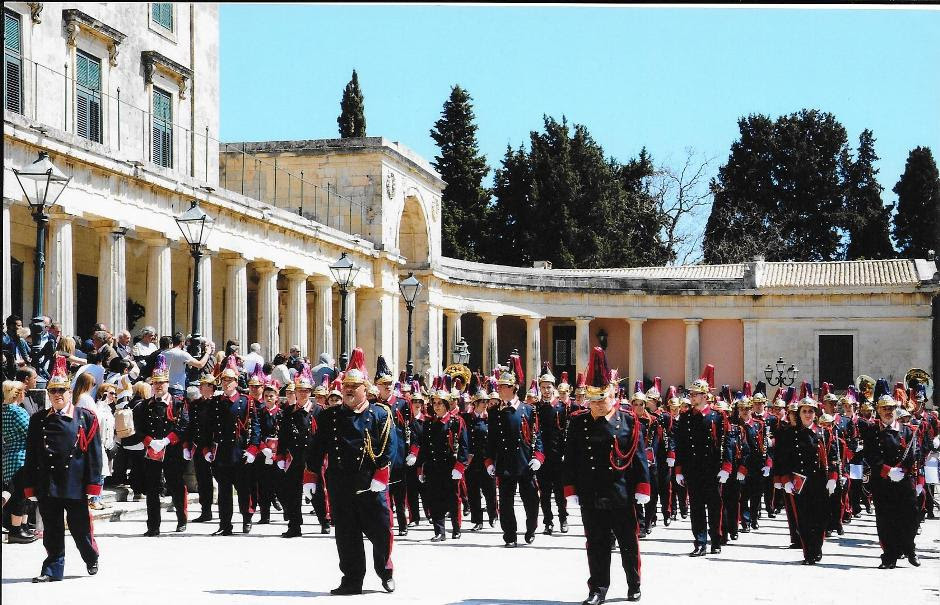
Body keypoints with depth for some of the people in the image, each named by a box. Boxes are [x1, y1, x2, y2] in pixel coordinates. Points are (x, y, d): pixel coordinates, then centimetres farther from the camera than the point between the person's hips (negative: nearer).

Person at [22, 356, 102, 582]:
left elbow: (94, 453, -1)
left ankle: (92, 559, 30)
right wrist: (30, 487, 6)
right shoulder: (38, 421, 8)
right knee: (52, 531, 6)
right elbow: (31, 456, 10)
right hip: (47, 486, 2)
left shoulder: (86, 418, 1)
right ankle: (53, 570, 16)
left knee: (81, 528, 6)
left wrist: (93, 485, -5)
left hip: (76, 486, -2)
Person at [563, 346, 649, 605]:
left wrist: (642, 488, -4)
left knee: (629, 543, 10)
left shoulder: (628, 420, -2)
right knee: (597, 544, 7)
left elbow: (639, 456, 0)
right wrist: (571, 491, 0)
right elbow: (570, 458, 3)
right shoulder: (578, 422, 1)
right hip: (591, 496, 1)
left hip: (622, 495, -1)